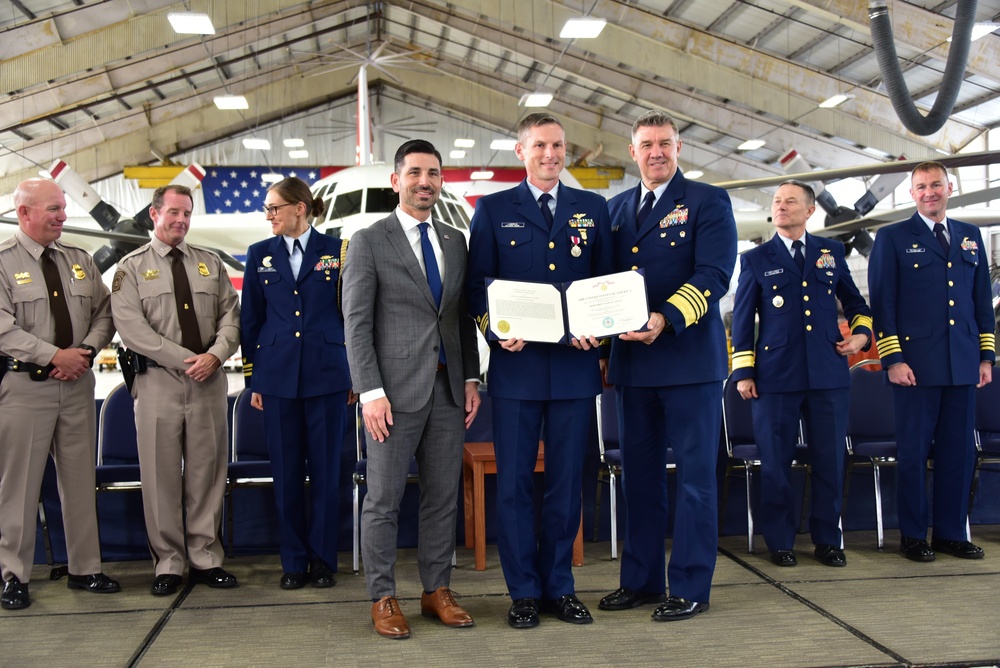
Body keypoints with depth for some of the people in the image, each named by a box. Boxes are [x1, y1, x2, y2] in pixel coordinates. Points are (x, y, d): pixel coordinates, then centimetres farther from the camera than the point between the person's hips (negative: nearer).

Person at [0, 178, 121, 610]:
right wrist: (54, 356, -18)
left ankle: (84, 569, 21)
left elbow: (103, 313, 10)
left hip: (77, 382, 5)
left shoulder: (79, 260, 11)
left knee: (81, 480, 10)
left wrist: (86, 351, -7)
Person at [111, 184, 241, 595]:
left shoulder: (210, 264, 14)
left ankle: (206, 558, 16)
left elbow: (231, 315, 8)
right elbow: (131, 327, -7)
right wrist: (185, 360, -13)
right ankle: (168, 564, 12)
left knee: (206, 472, 6)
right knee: (161, 474, 1)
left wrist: (215, 354, -12)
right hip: (158, 381, -2)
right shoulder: (132, 268, 4)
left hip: (209, 380, 3)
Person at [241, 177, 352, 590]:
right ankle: (294, 562, 18)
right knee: (287, 472, 6)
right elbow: (250, 320, 10)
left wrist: (354, 373, 3)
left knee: (325, 468, 4)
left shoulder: (337, 251, 2)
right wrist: (252, 379, 7)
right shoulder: (261, 255, 8)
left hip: (326, 375, -2)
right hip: (278, 377, 2)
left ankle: (322, 559, 16)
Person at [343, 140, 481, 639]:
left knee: (443, 496, 10)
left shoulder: (455, 240, 14)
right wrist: (371, 392, -13)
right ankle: (382, 598, 15)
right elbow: (356, 324, -6)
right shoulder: (369, 242, -1)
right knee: (384, 500, 2)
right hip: (396, 391, -4)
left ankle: (437, 590, 22)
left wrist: (470, 379, 8)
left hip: (448, 390, 5)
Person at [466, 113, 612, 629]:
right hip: (516, 362, -1)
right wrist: (496, 330, -15)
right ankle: (524, 591, 16)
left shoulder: (593, 209, 11)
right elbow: (477, 284, 3)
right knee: (514, 483, 4)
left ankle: (560, 587, 22)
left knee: (567, 481, 9)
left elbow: (607, 280, 11)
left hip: (575, 364, 2)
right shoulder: (493, 210, 6)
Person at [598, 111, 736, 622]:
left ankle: (689, 587, 12)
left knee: (694, 474, 2)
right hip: (632, 360, 5)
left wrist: (666, 320, -25)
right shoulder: (617, 207, 16)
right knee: (639, 472, 12)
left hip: (690, 357, -5)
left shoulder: (708, 202, 0)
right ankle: (641, 579, 24)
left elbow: (713, 275, -12)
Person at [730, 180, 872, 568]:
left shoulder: (832, 252, 12)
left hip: (829, 375, 2)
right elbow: (742, 318, 5)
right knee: (776, 463, 3)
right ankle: (780, 543, 16)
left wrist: (861, 332, 6)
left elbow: (854, 300, 24)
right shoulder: (755, 259, 6)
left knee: (829, 461, 6)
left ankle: (827, 540, 21)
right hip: (776, 376, -2)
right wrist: (743, 372, -1)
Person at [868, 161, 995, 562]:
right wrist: (892, 358, -10)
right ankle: (913, 536, 12)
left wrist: (986, 355, 10)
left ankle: (951, 533, 19)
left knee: (959, 451, 7)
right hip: (916, 364, -4)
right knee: (913, 451, 2)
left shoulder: (970, 237, 15)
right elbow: (882, 303, -3)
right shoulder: (893, 238, 2)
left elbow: (982, 299, 16)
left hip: (963, 365, 4)